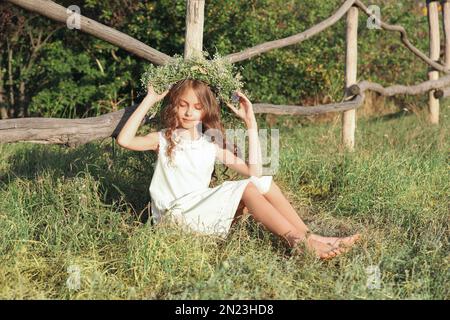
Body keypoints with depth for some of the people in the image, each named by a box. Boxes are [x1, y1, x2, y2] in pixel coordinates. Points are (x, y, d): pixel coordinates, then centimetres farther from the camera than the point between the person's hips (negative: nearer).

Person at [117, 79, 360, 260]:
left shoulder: (211, 143, 15)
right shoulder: (164, 139, 5)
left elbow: (253, 170, 3)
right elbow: (124, 140, -17)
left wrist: (251, 124, 3)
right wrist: (149, 100, -9)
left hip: (203, 211, 5)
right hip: (176, 214, -5)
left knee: (263, 182, -11)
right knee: (246, 188, -24)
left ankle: (309, 237, -19)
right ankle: (302, 244, -30)